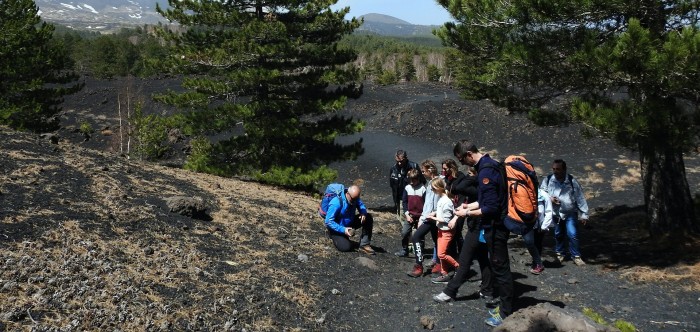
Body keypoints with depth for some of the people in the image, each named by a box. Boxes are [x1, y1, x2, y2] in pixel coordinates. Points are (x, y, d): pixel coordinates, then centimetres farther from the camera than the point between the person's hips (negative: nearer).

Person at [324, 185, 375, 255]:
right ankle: (334, 237, 9)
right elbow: (329, 221, -29)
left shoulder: (355, 199, -12)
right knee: (346, 247, -25)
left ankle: (364, 245, -9)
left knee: (368, 218, -12)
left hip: (349, 224, 6)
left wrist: (363, 214, -20)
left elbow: (361, 206, 6)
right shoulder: (336, 203, -31)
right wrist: (343, 230, -35)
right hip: (337, 228, -6)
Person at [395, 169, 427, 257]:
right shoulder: (407, 188, 3)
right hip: (409, 215, 2)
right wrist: (407, 214, -3)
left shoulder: (422, 189, -6)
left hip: (420, 216, -2)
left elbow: (425, 203, -4)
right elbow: (404, 202, 5)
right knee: (405, 233, -5)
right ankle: (404, 250, 8)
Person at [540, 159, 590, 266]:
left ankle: (576, 256, 11)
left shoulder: (571, 181, -15)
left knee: (572, 234, -7)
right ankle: (559, 254, 37)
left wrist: (584, 214, -9)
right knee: (558, 235, 16)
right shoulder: (548, 180, -12)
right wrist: (549, 198, -18)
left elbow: (580, 198, -10)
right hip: (556, 213, 2)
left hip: (570, 213, -2)